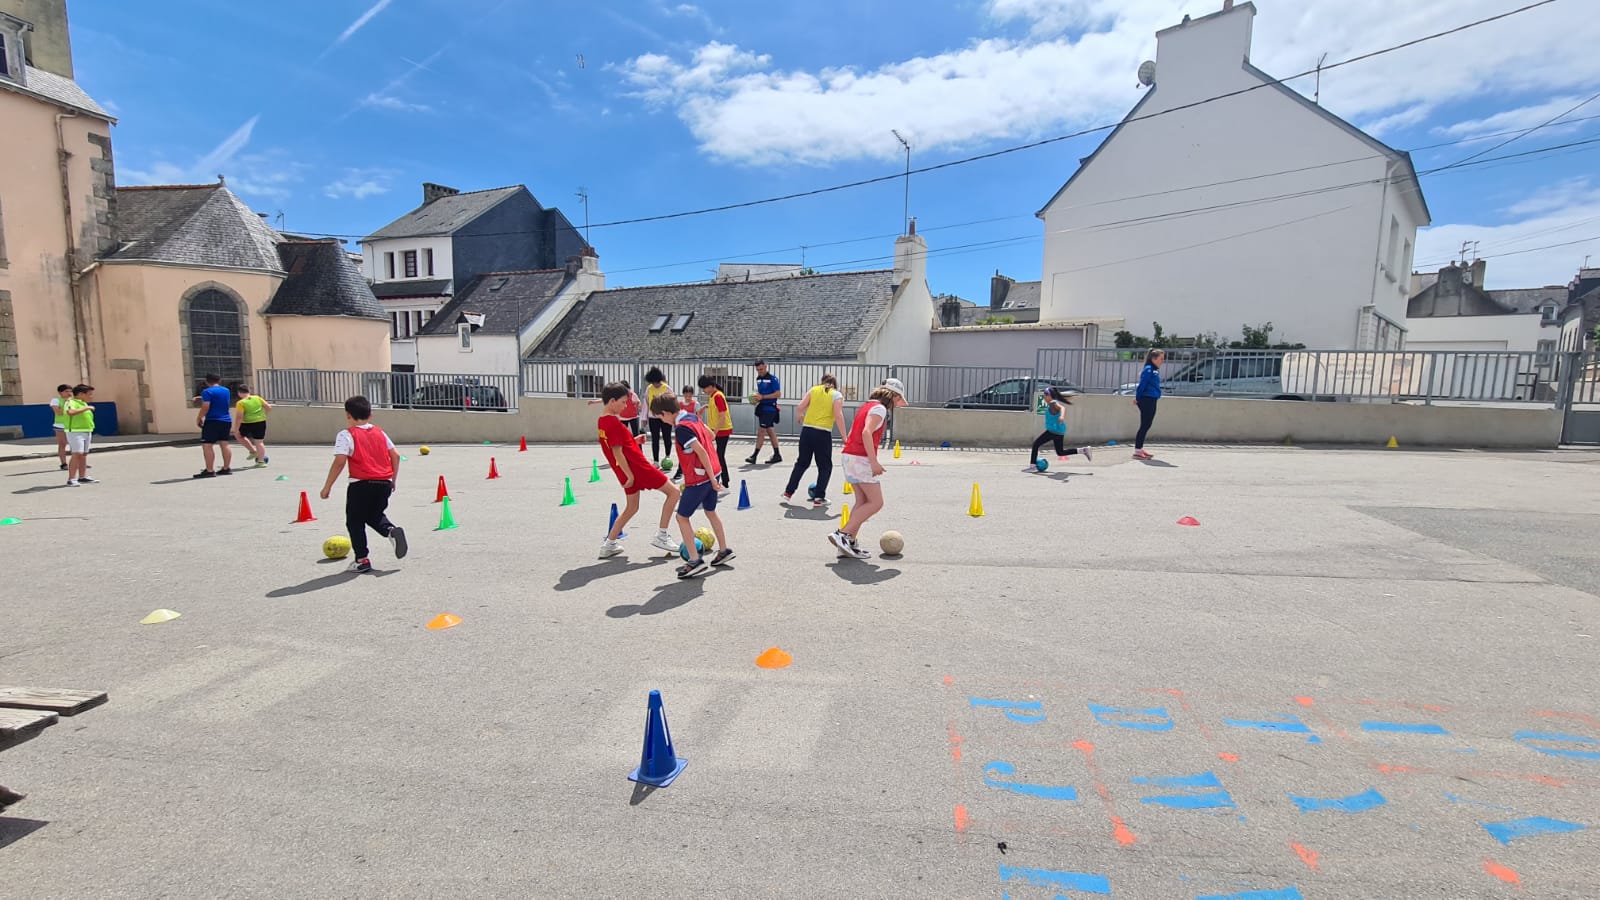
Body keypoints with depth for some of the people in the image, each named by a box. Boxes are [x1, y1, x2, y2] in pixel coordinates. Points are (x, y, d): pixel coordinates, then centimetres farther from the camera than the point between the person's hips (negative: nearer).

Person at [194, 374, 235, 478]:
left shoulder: (207, 392, -10)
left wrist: (199, 418, -2)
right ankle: (226, 468, 13)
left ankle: (209, 471, -7)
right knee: (225, 444, 10)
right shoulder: (227, 391, 11)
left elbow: (205, 407, -17)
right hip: (226, 420, 7)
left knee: (207, 445, -4)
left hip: (212, 421, -7)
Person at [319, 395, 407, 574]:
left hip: (361, 484, -5)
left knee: (355, 521, 10)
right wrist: (393, 479, 22)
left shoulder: (346, 435, -3)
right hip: (384, 483, 5)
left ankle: (362, 560, 10)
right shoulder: (380, 432, 13)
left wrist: (327, 486, -5)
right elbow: (395, 455, 12)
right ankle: (392, 530, -6)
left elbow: (340, 461, -11)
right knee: (375, 516, 24)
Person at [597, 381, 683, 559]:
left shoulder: (603, 421, 10)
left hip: (628, 471, 10)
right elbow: (617, 453, -21)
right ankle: (661, 536, 2)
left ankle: (609, 544, 23)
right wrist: (629, 475, -18)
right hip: (638, 468, -10)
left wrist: (633, 441, 11)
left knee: (631, 507, 23)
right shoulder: (614, 423, -19)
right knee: (673, 492, 1)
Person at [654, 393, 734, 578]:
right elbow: (711, 436, 17)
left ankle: (696, 561, -1)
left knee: (682, 517, 1)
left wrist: (712, 478, -18)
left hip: (699, 478, -9)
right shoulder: (692, 417, 6)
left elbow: (701, 452, -23)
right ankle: (724, 550, 33)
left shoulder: (681, 428, -20)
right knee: (710, 511, 23)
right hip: (711, 472, 9)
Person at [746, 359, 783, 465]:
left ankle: (754, 456, -8)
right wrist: (756, 398, 3)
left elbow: (778, 394, -16)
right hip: (762, 407, 8)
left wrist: (762, 397, -20)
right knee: (770, 431, 12)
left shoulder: (772, 378, -11)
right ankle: (777, 455, 20)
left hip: (770, 408, -8)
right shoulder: (758, 379, 13)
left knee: (761, 431, -10)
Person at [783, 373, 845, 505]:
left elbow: (799, 408, 2)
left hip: (807, 430, 3)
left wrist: (801, 417, 24)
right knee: (825, 466, 12)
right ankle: (818, 497, 10)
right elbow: (838, 415, -9)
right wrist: (844, 436, -5)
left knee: (802, 463, 18)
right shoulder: (837, 395, 4)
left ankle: (788, 492, 21)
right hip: (823, 434, -3)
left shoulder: (813, 390, 10)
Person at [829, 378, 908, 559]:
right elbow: (866, 432, -22)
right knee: (876, 502, -6)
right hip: (861, 459, -10)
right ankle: (842, 534, -11)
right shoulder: (879, 408, -7)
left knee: (863, 501, 12)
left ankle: (849, 544, 9)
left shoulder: (867, 405, 21)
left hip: (849, 456, 10)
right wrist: (874, 462, -25)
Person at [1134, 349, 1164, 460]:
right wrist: (1137, 398, -10)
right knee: (1144, 425, -7)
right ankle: (1137, 451, -5)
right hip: (1147, 400, -9)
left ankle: (1140, 449, 19)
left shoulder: (1155, 370, 15)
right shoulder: (1149, 369, -13)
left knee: (1146, 426, 12)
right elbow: (1142, 385, -15)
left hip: (1152, 401, 9)